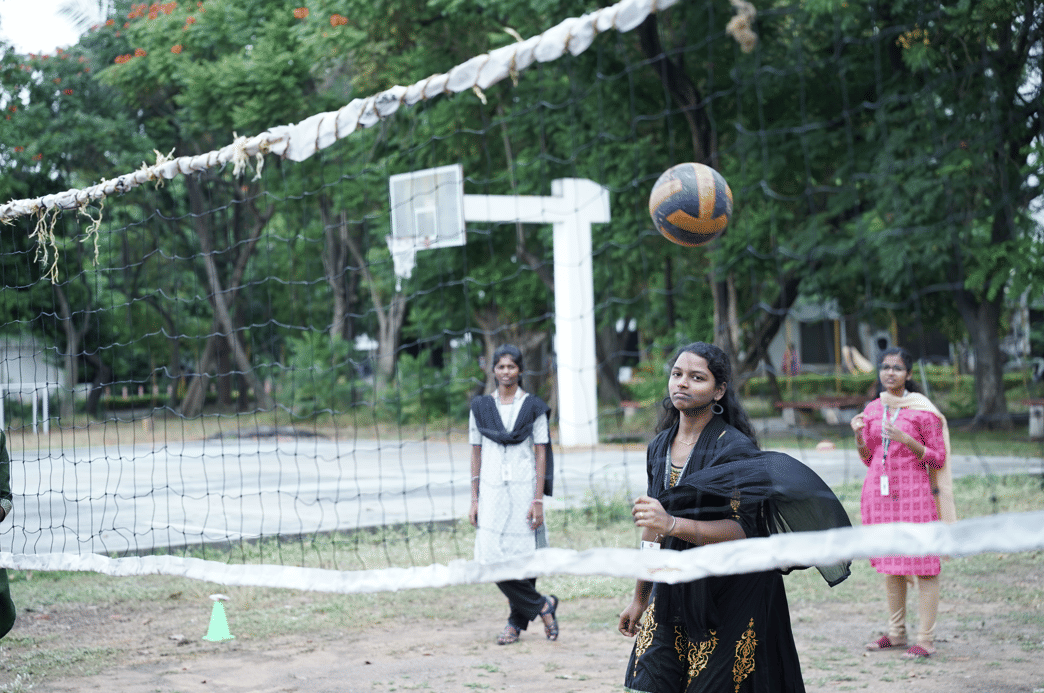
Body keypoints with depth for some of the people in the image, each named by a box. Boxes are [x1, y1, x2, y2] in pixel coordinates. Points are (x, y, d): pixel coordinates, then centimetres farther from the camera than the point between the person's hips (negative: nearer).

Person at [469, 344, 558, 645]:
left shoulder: (533, 406, 3)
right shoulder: (481, 407, 9)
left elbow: (541, 453, 0)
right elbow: (476, 454, 10)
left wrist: (538, 500, -8)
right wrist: (474, 500, 5)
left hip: (524, 489, -2)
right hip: (492, 490, 2)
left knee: (524, 558, -2)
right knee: (495, 560, -8)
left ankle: (517, 621, 13)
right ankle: (542, 604, 8)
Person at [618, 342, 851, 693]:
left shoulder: (734, 448, -11)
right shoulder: (659, 447, 9)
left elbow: (743, 531, -21)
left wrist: (673, 525, -32)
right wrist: (640, 598, 22)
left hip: (728, 602, -5)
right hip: (671, 595, 5)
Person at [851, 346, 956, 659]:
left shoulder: (922, 410, -6)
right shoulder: (872, 410, 10)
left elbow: (938, 458, -7)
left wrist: (905, 439, -20)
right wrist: (858, 435, -3)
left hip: (913, 493, -6)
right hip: (879, 492, 6)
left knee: (922, 563, -5)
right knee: (890, 563, 12)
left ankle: (926, 639, -2)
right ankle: (896, 633, 22)